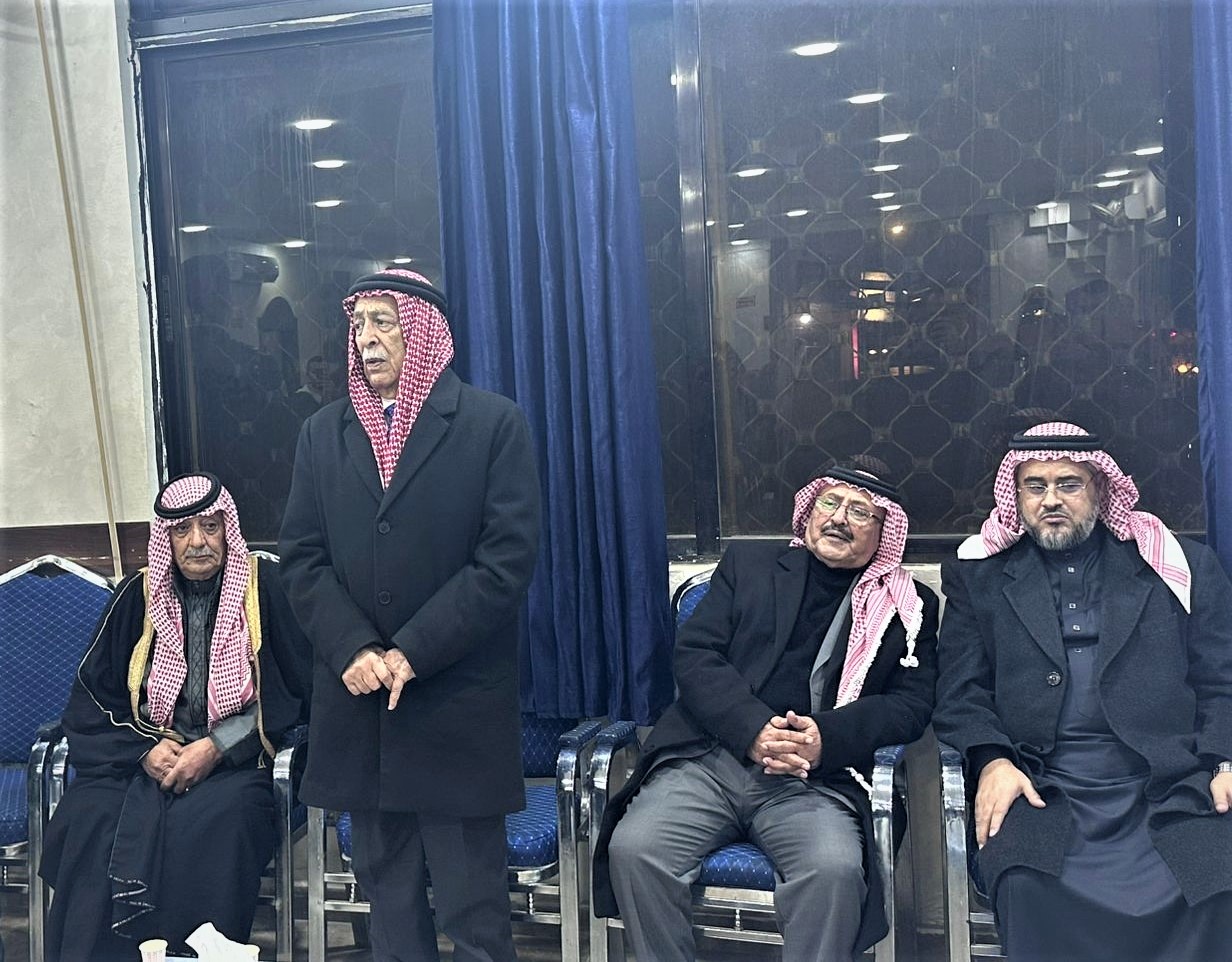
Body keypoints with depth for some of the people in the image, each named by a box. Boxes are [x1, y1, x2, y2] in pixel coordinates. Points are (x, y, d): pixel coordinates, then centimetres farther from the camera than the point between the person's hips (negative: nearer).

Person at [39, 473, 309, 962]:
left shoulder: (264, 586, 0)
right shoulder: (139, 595, 9)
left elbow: (291, 693, -2)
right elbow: (92, 697, 11)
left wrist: (216, 748, -12)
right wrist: (145, 751, -7)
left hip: (234, 761, -3)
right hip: (141, 758, 3)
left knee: (215, 823, -33)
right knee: (89, 822, -26)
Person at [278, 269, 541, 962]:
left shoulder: (494, 424, -3)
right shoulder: (324, 433, 11)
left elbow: (508, 560, -10)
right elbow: (303, 559, 6)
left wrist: (412, 653, -14)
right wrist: (354, 649, -9)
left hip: (458, 703, -4)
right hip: (359, 701, 4)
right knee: (388, 895, 14)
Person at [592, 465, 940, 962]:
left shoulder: (910, 607, 15)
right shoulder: (747, 563, 16)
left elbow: (912, 703, 5)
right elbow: (694, 655, 6)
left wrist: (827, 737, -14)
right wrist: (752, 730, -12)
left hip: (814, 780, -1)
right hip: (708, 758, 1)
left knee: (835, 868, -32)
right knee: (632, 848, -23)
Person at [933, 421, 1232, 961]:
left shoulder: (1179, 568, 16)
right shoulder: (978, 578, 15)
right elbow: (960, 693, 8)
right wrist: (992, 760, -10)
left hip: (1170, 792, 1)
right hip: (1038, 792, -1)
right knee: (1028, 887, -32)